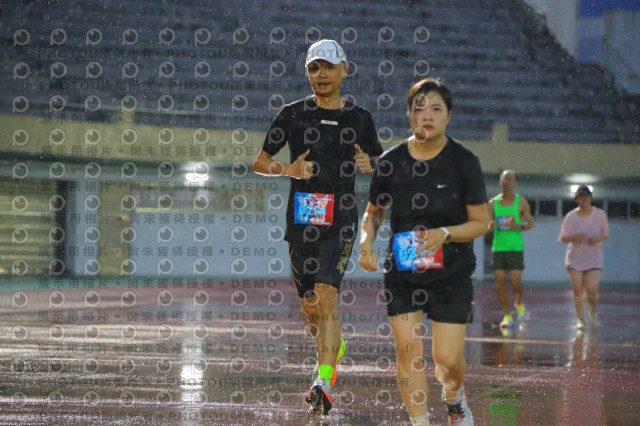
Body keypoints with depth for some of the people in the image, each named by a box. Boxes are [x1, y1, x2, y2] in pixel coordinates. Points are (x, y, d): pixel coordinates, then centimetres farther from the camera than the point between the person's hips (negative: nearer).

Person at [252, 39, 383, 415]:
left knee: (327, 294, -19)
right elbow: (259, 163, 9)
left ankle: (324, 381, -22)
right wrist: (288, 169, -10)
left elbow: (383, 166, 19)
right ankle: (335, 348, 38)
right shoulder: (293, 114, 6)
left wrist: (369, 165, -4)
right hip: (302, 218, 2)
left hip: (341, 218, -2)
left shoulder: (360, 119, 8)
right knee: (309, 308, 6)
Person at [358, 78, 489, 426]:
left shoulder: (464, 161, -8)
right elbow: (373, 213, 12)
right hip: (401, 272, 2)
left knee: (448, 358, -6)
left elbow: (482, 222, -5)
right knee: (407, 351, -6)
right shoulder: (390, 161, -2)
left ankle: (454, 395, 29)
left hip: (451, 274, -2)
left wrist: (445, 234, -22)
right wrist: (366, 243, -8)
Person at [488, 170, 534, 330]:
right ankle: (507, 316, 12)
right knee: (500, 284, -1)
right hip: (498, 247, 2)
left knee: (516, 282, -10)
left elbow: (530, 223, 7)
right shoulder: (493, 203, 7)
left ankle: (519, 304, 22)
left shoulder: (521, 202, 2)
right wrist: (490, 226, -15)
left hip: (515, 247, -2)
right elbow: (486, 226, 8)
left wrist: (520, 227, -13)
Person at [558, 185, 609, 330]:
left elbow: (606, 233, 9)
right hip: (575, 258, 0)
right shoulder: (570, 217, -5)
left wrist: (598, 238, -14)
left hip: (594, 257, 0)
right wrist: (574, 237, -21)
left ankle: (593, 313, 18)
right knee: (578, 290, -1)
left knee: (592, 289, -11)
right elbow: (562, 238, 0)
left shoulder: (599, 214, -2)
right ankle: (580, 319, 14)